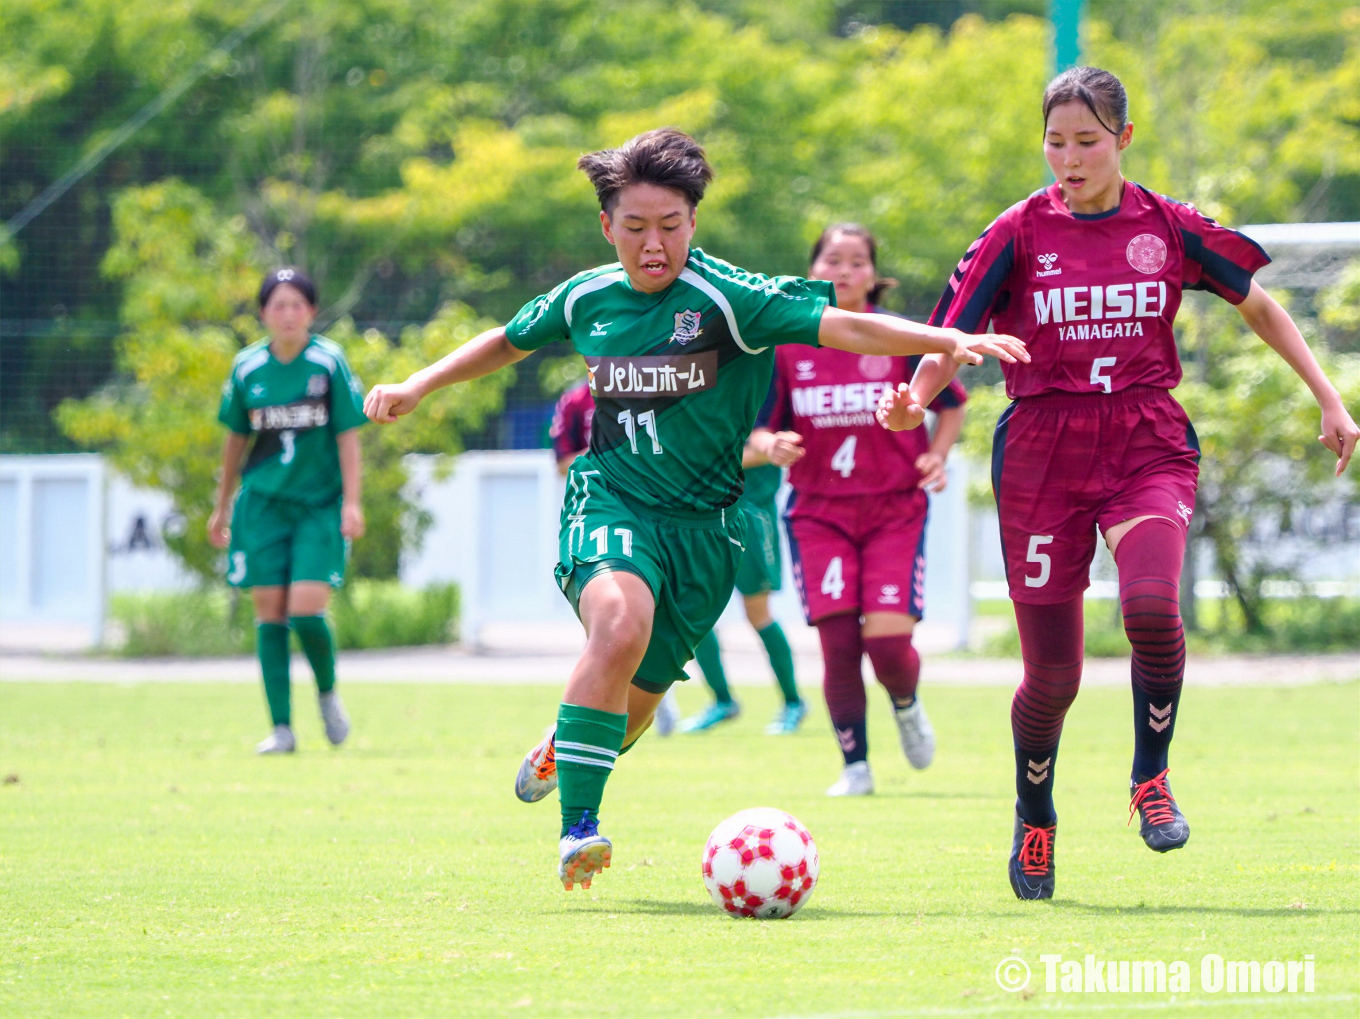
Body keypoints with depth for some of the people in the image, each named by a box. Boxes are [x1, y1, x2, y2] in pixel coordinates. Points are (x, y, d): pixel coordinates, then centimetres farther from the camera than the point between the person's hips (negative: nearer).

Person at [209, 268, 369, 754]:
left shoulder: (329, 362, -5)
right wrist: (222, 508, 18)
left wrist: (351, 502, -10)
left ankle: (328, 691, 14)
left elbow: (348, 435, -3)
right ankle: (281, 728, 4)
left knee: (306, 606, -15)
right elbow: (236, 439, 14)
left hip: (319, 504, -2)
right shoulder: (248, 367, 3)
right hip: (263, 504, 3)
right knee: (270, 612, -1)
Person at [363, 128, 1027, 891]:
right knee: (620, 623, -32)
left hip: (704, 522, 0)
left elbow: (841, 327, -24)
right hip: (611, 503, 0)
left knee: (636, 696, 8)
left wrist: (951, 341, -36)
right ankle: (578, 828, -29)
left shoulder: (725, 297, -12)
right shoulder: (587, 299, 2)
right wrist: (417, 388, 22)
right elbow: (508, 341, 24)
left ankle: (562, 750, 47)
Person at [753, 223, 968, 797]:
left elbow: (952, 404, 13)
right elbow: (758, 428, 8)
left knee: (888, 638, -14)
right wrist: (770, 445, -15)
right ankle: (855, 766, 6)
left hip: (895, 510, -1)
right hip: (819, 511, 1)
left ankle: (906, 705, 22)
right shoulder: (785, 346, 2)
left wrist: (937, 455, -3)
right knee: (838, 642, -10)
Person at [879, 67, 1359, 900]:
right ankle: (1035, 820, 28)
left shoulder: (1168, 228, 4)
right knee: (1052, 674, 0)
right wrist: (914, 399, -25)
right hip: (1044, 452, 0)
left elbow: (1258, 304, 16)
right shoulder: (1020, 235, 0)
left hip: (1148, 446, 0)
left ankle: (1152, 777, -4)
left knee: (1152, 606, -29)